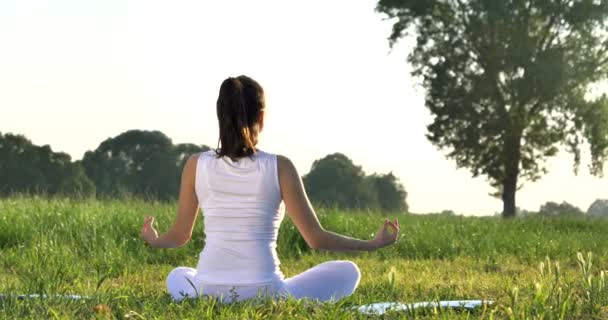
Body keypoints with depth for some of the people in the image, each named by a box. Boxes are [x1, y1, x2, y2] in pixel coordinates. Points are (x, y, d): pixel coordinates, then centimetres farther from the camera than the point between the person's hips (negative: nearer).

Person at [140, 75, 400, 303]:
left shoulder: (196, 165, 2)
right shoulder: (279, 167, -3)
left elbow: (179, 236, 13)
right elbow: (316, 238, 1)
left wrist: (153, 240, 37)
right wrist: (373, 244, 16)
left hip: (207, 295, 3)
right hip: (264, 295, -2)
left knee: (178, 277, 41)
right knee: (347, 272, 21)